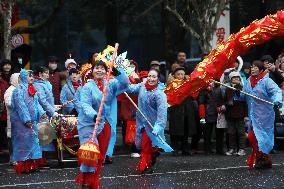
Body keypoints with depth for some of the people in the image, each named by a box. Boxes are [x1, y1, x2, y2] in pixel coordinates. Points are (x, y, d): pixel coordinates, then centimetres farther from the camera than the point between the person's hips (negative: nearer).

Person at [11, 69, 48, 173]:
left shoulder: (32, 89, 15)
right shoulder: (19, 90, -12)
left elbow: (36, 103, 17)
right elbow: (20, 106, -18)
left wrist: (41, 113, 0)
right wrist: (26, 120, -21)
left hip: (32, 121, 9)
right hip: (21, 121, -9)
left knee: (33, 140, 9)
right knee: (23, 141, -7)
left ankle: (31, 165, 16)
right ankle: (22, 166, -2)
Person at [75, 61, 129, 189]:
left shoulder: (111, 84, 7)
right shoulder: (87, 87, -5)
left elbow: (125, 84, -8)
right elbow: (85, 105, -17)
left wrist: (117, 73, -26)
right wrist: (94, 115, -36)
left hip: (105, 125, 5)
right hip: (89, 124, -5)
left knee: (101, 155, 10)